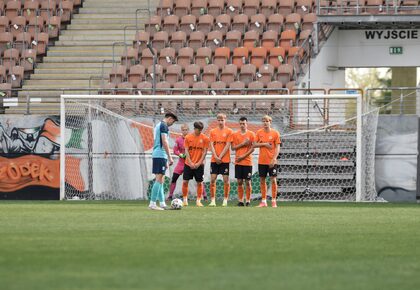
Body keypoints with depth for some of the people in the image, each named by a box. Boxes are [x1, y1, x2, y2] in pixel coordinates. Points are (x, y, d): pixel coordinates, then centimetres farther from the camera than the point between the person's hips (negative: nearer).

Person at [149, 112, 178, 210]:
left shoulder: (158, 125, 21)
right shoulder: (164, 126, -9)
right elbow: (164, 142, -17)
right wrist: (169, 157, -15)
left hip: (156, 155, 10)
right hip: (161, 155, -10)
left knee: (160, 180, 11)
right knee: (159, 179, -11)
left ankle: (162, 203, 12)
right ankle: (152, 203, -15)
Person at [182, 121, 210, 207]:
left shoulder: (205, 138, -2)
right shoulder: (188, 137, 0)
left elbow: (205, 152, -3)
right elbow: (186, 151, -1)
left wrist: (199, 163, -10)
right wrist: (190, 163, -11)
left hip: (199, 164, -1)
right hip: (188, 164, 1)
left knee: (199, 183, 1)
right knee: (185, 181, -2)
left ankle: (198, 201, 9)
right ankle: (185, 200, 9)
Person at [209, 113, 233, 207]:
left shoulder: (229, 131, 0)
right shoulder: (213, 131, 8)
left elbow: (227, 145, -6)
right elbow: (211, 145, 3)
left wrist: (220, 157, -11)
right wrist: (216, 157, -10)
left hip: (225, 159, -2)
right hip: (214, 159, 2)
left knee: (226, 180, -1)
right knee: (212, 179, -3)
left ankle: (225, 200, 7)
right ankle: (213, 200, 1)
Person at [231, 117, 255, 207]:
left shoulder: (251, 134, 0)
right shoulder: (235, 134, 7)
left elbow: (252, 148, -4)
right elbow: (233, 147, 2)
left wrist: (243, 156, -11)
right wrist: (242, 144, -12)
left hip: (247, 161, -2)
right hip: (238, 162, 2)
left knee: (248, 182, -2)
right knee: (239, 182, 2)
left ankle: (248, 201, 4)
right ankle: (240, 201, 7)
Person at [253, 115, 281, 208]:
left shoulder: (275, 133, -3)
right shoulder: (259, 132, 5)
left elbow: (277, 148, -5)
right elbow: (254, 145, 5)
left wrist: (274, 159, -15)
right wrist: (264, 144, -11)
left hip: (271, 161, -3)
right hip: (262, 161, 3)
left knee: (273, 180, -6)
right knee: (262, 180, 6)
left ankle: (274, 201, 1)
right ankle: (263, 201, 15)